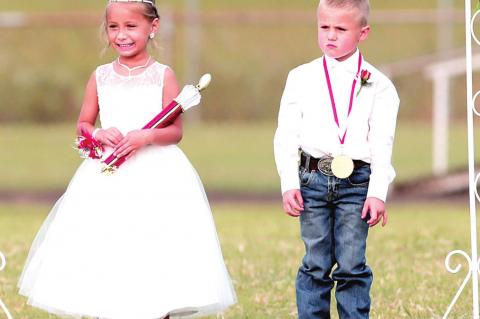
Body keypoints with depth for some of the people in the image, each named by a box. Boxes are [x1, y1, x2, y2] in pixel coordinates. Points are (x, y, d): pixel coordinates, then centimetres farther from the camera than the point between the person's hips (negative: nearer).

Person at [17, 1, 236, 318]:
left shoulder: (163, 75, 0)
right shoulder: (101, 77, 8)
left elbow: (176, 131, -1)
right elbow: (83, 125, 12)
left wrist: (146, 137, -20)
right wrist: (98, 134, -10)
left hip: (157, 176, -2)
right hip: (107, 179, 3)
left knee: (155, 265, -5)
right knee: (104, 268, 0)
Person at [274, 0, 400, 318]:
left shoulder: (377, 84, 3)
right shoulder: (301, 78, 7)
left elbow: (382, 143, 1)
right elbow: (286, 134, 6)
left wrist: (378, 193, -7)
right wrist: (289, 184, -2)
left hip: (356, 183, -1)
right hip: (313, 179, 1)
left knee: (352, 266, 0)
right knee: (316, 265, 4)